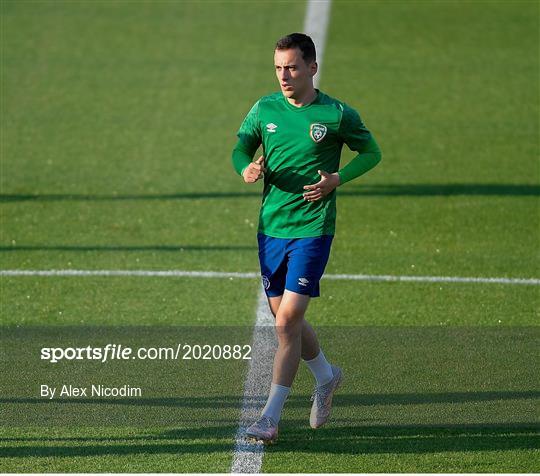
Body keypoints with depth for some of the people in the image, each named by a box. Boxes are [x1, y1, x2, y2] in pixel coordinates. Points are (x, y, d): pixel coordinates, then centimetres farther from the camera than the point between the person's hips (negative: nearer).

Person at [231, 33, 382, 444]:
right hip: (271, 226, 5)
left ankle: (271, 418, -8)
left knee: (287, 321, -12)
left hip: (312, 229, -5)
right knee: (286, 320, 12)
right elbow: (241, 147, 13)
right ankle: (326, 376, 40)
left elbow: (371, 152, 6)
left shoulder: (337, 115, -6)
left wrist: (336, 179, -10)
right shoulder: (265, 109, 4)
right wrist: (247, 169, -11)